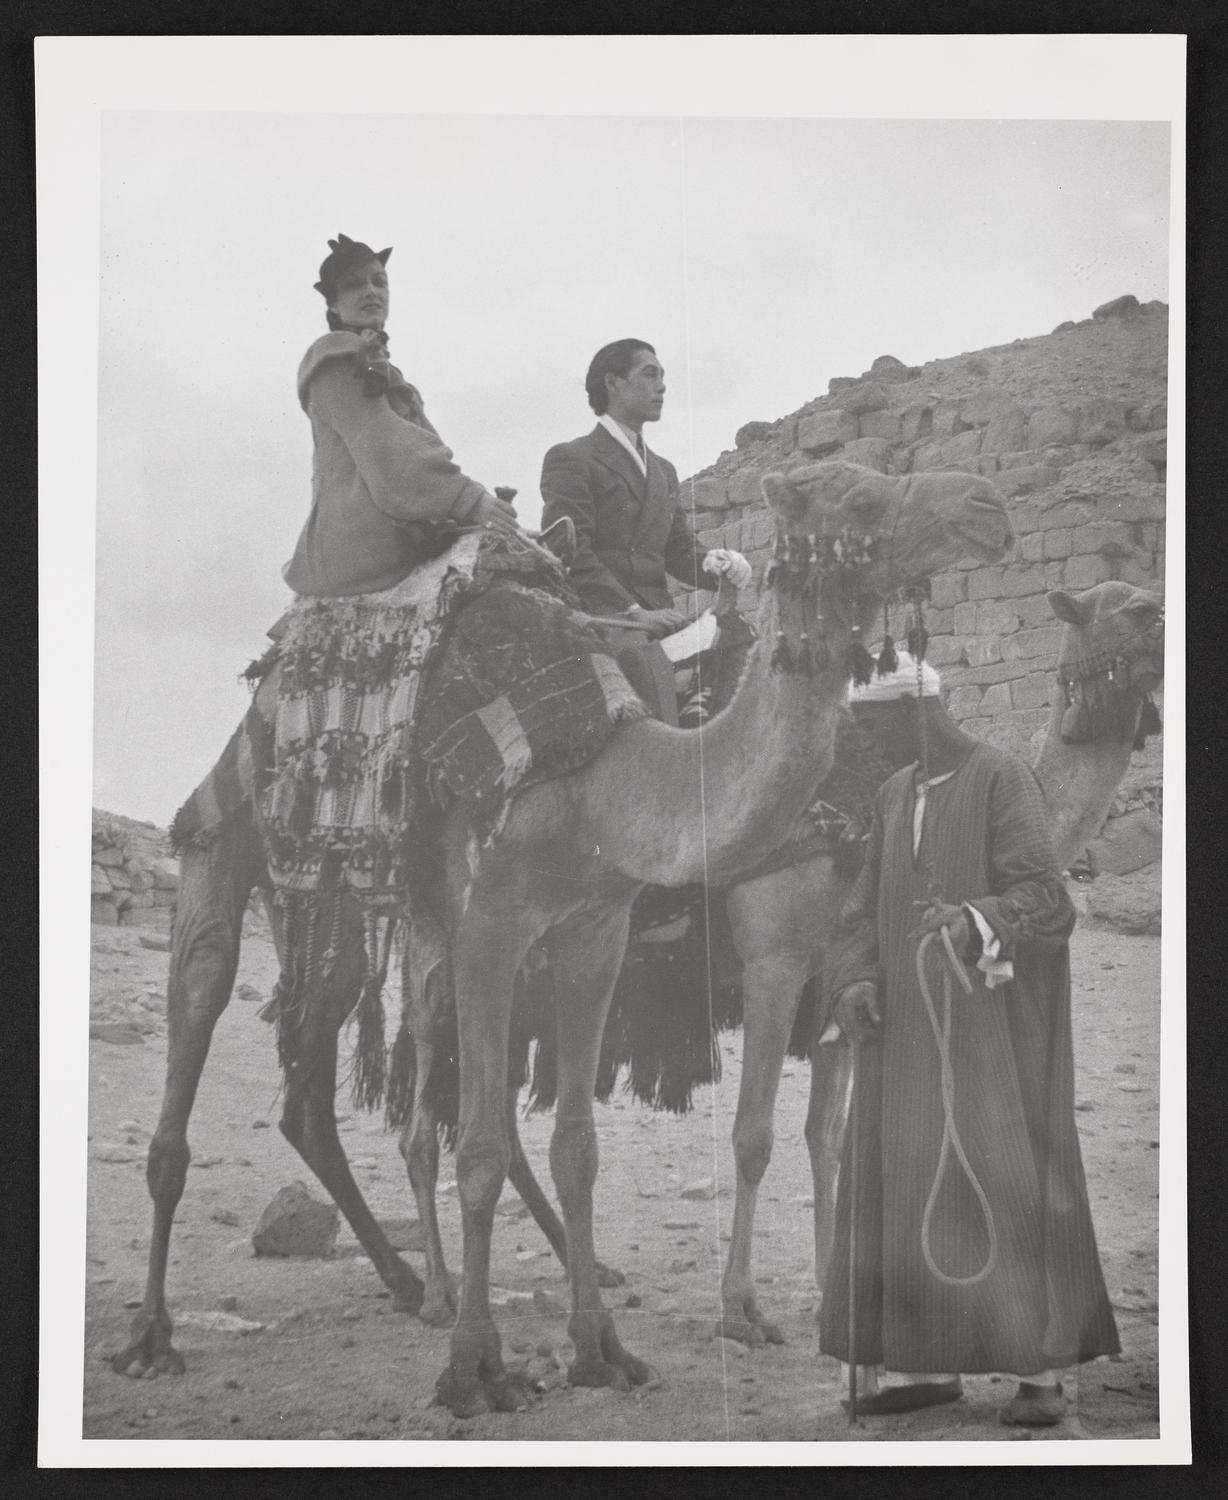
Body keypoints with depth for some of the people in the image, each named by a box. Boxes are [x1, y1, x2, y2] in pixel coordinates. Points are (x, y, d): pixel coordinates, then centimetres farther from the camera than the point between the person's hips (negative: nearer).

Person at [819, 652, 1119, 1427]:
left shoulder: (1004, 779, -8)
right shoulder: (894, 796, 13)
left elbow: (1040, 892, -17)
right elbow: (868, 907, 14)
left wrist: (977, 923, -36)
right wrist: (856, 981, -4)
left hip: (992, 1022, -7)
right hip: (910, 1024, 7)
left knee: (1008, 1181, -7)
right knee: (902, 1184, 3)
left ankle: (1041, 1368, -2)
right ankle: (927, 1363, 9)